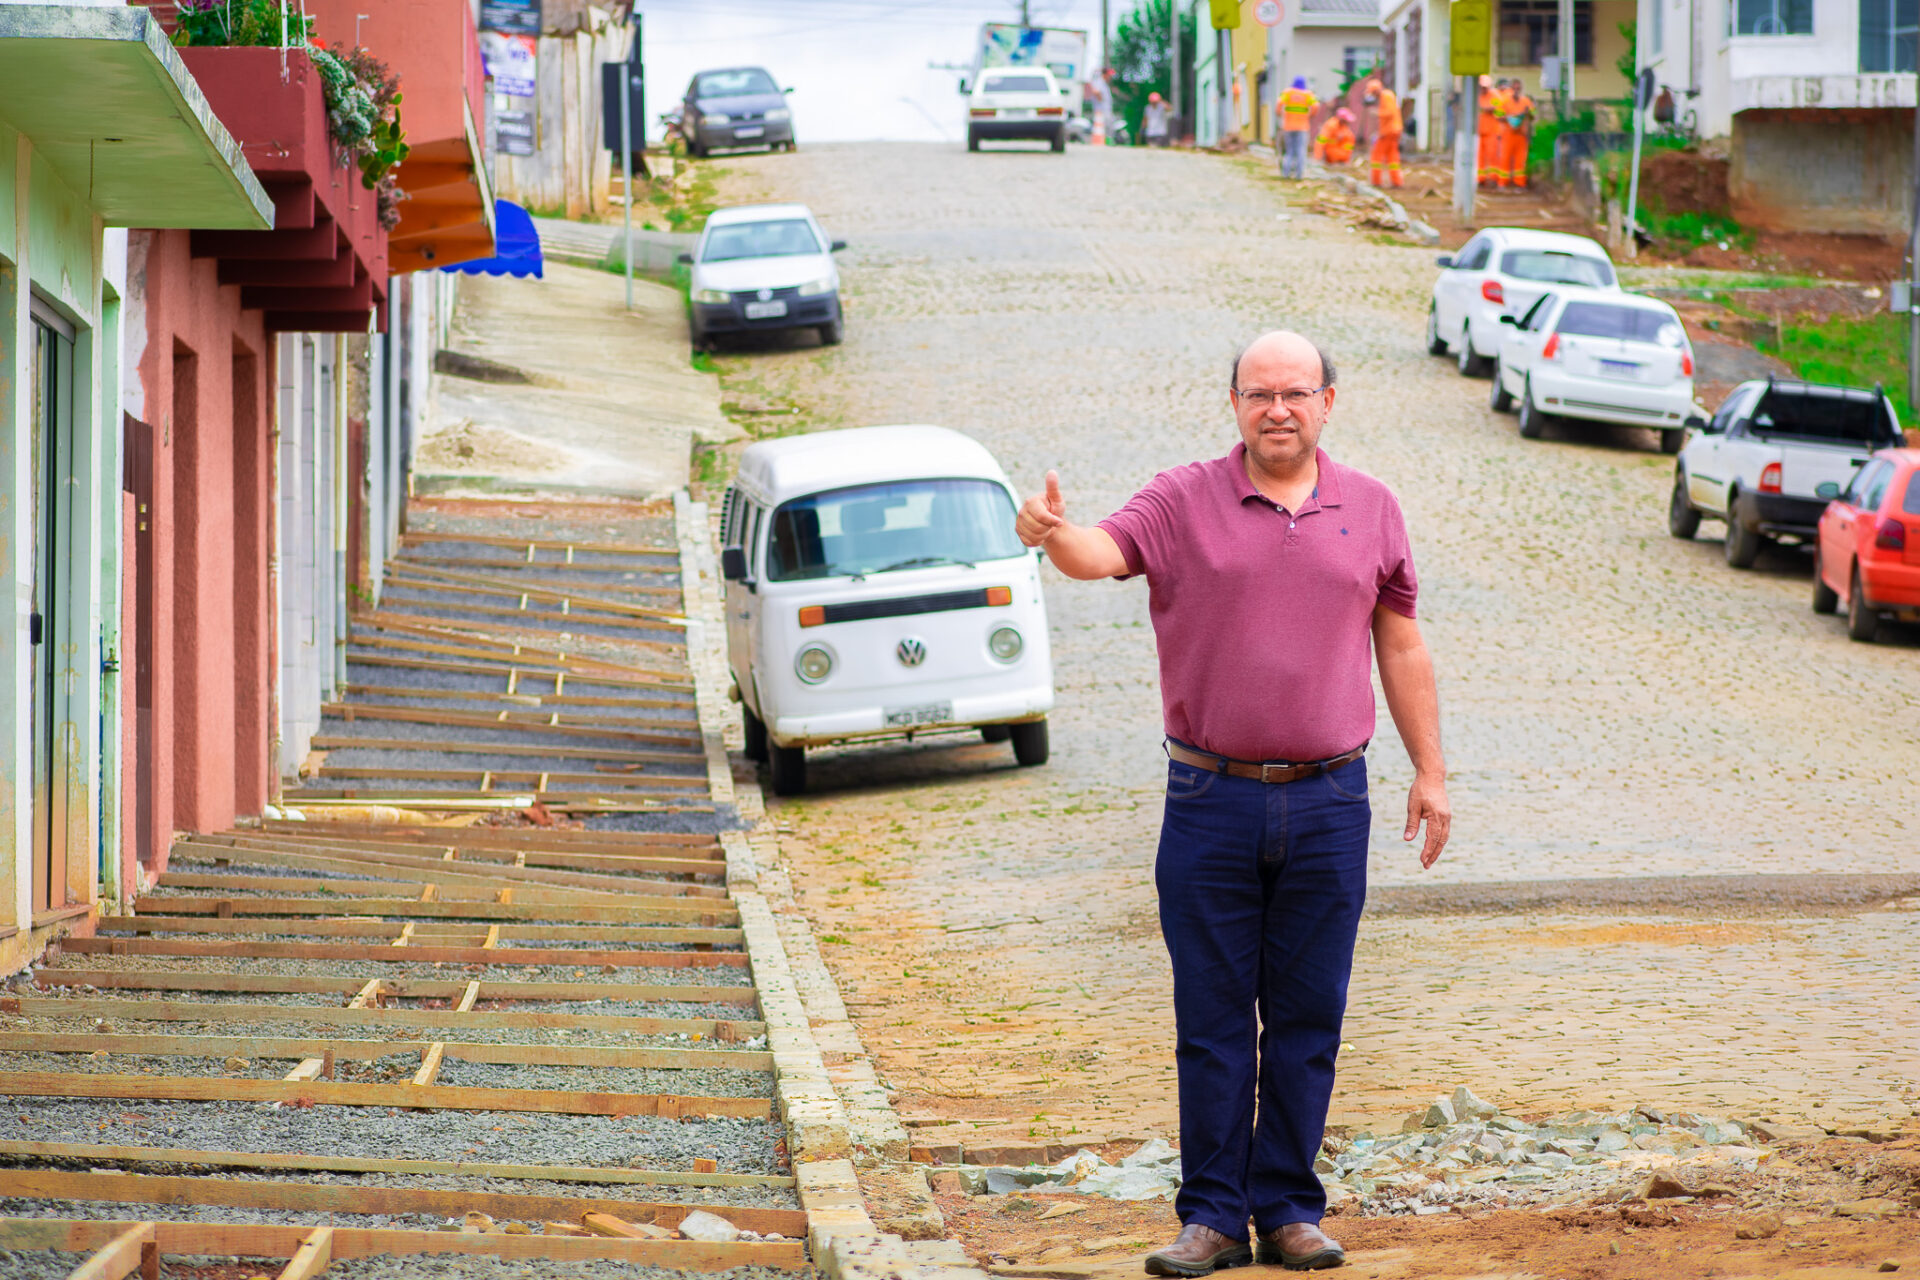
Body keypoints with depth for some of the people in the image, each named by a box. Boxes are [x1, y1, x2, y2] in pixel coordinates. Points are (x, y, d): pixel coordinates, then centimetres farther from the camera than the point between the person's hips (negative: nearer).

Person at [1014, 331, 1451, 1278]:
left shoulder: (1371, 510, 8)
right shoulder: (1184, 501, 1)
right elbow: (1104, 552, -17)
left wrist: (1430, 770, 10)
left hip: (1328, 804, 1)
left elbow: (1400, 646, 13)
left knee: (1306, 1021, 5)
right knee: (1211, 1021, 2)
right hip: (1210, 802, -1)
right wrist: (1055, 534, -41)